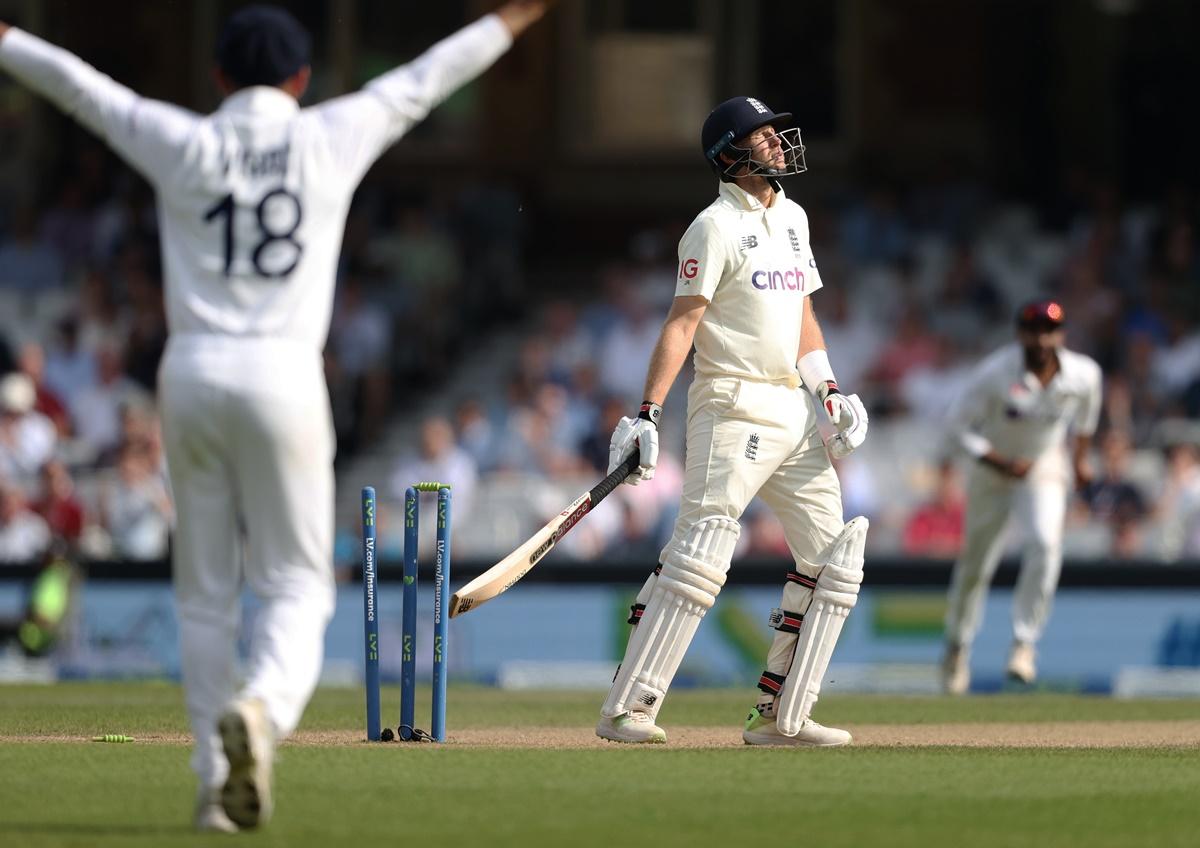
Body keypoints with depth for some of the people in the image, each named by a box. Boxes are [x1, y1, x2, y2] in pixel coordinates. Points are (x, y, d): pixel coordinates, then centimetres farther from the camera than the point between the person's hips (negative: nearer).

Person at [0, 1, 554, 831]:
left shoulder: (184, 144, 4)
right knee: (296, 585, 3)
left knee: (206, 591, 12)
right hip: (283, 377, -2)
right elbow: (424, 81, 16)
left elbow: (79, 85, 13)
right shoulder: (330, 138, 3)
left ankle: (216, 782, 11)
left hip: (192, 374, 2)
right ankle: (262, 707, -29)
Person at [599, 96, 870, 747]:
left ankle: (780, 716, 7)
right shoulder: (715, 227, -8)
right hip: (732, 406, -8)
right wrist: (647, 414, -21)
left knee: (833, 555, 5)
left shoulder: (792, 218, 17)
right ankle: (626, 710, -16)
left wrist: (829, 390, 12)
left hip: (792, 411, 9)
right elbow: (682, 322, -14)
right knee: (701, 552, -16)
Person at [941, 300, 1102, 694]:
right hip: (993, 466, -1)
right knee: (976, 562, 7)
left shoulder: (1083, 374, -17)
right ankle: (957, 646, 31)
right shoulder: (995, 373, -25)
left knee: (1046, 542, -25)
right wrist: (1003, 464, -24)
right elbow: (961, 424, -16)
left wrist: (1081, 457, 15)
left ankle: (1024, 643, -16)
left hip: (1045, 467, 1)